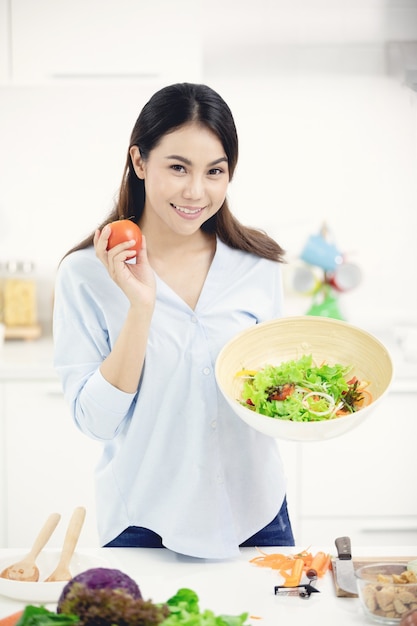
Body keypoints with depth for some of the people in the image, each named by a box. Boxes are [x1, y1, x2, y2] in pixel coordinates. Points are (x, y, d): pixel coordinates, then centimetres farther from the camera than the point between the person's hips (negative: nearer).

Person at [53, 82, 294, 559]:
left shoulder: (259, 265, -3)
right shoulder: (86, 273, -12)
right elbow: (95, 421, -15)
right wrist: (140, 306, -24)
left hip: (253, 514, 3)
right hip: (144, 525, -2)